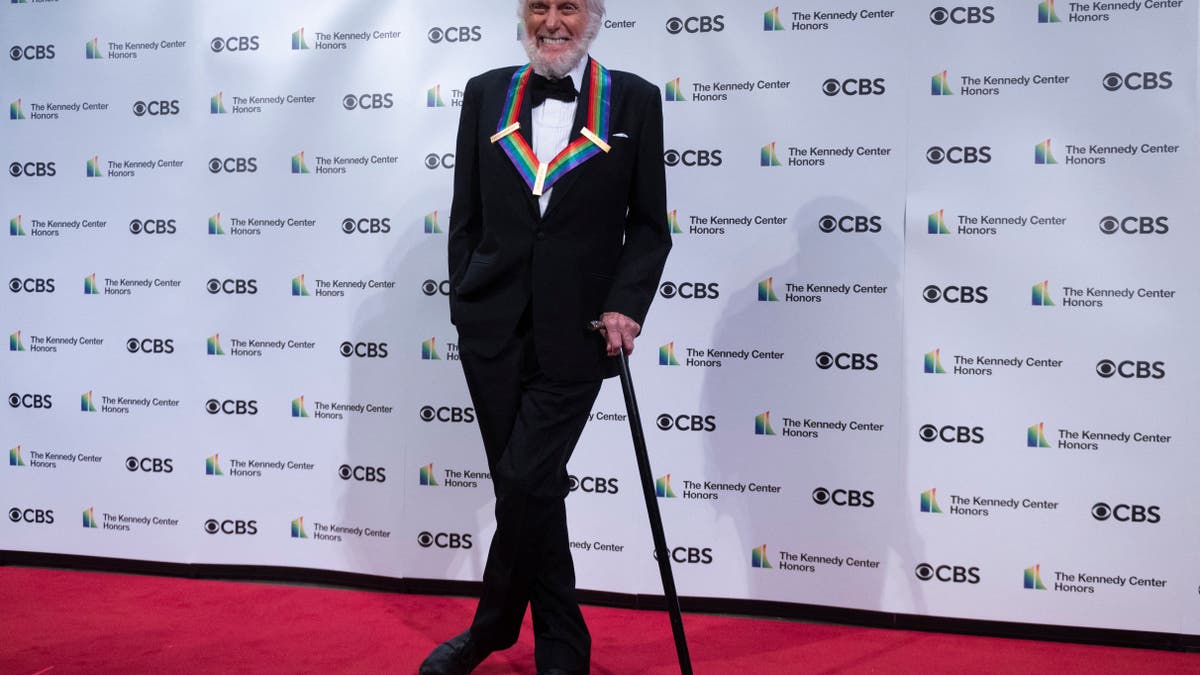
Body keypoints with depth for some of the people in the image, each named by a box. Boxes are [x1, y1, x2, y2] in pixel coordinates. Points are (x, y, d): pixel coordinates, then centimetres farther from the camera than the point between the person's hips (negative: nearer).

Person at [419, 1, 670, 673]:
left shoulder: (635, 99, 2)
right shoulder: (486, 94, 9)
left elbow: (649, 224, 3)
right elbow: (466, 216, 12)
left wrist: (624, 305, -9)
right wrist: (466, 304, 7)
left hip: (575, 334, -3)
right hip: (494, 329, 3)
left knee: (525, 483, -9)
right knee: (533, 490, 8)